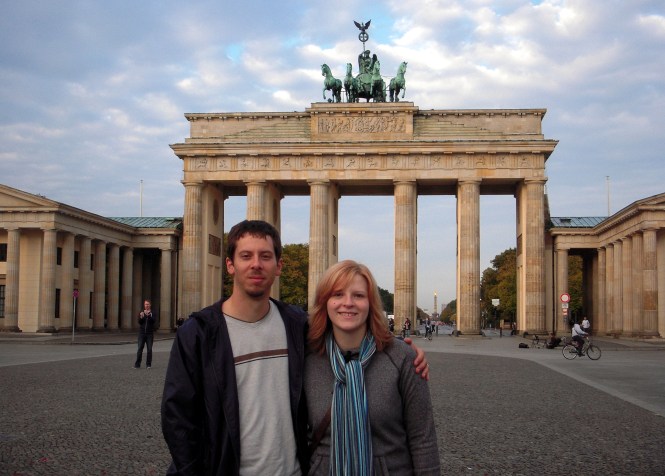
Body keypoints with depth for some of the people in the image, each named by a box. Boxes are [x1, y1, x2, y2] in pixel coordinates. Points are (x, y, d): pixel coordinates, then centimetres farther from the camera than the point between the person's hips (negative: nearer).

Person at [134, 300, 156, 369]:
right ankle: (137, 364, -2)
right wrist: (141, 317, -21)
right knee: (140, 349, -5)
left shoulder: (152, 313, 6)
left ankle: (148, 364, 6)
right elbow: (139, 322, -1)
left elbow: (154, 320, -13)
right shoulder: (141, 313, 10)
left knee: (149, 349, -1)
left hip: (150, 334, -1)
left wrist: (149, 315, -28)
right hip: (142, 333, 1)